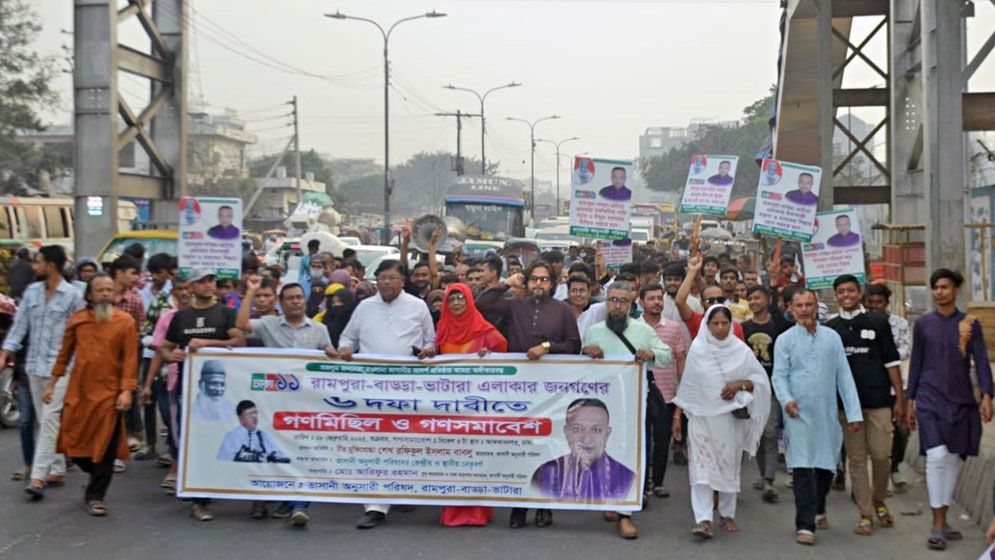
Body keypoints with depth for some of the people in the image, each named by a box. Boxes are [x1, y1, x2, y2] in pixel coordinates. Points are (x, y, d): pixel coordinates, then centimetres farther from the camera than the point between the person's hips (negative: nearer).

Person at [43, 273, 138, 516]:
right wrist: (52, 383, 11)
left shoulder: (126, 322, -4)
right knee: (73, 443, 8)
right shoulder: (77, 319, 5)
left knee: (105, 448, -1)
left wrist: (127, 390, -15)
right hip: (78, 392, 3)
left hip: (109, 393, -3)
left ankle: (95, 496, 13)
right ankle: (98, 476, 36)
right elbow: (65, 353, 12)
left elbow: (130, 359, -7)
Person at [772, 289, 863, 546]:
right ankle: (805, 525, -7)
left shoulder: (832, 337, 9)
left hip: (827, 413, 3)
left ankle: (818, 510, 37)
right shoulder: (785, 340, 3)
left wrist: (854, 412, 3)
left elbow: (844, 376, 8)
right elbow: (779, 375, -3)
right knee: (802, 468, -9)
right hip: (799, 414, -3)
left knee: (826, 464, 14)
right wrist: (786, 399, -23)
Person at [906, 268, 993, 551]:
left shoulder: (970, 324, 4)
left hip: (961, 400, 1)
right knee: (937, 456, -13)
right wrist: (910, 401, 8)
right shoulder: (923, 324, 5)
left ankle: (943, 520, 20)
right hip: (930, 398, -1)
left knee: (955, 459, 7)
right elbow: (915, 363, 9)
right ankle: (937, 525, -8)